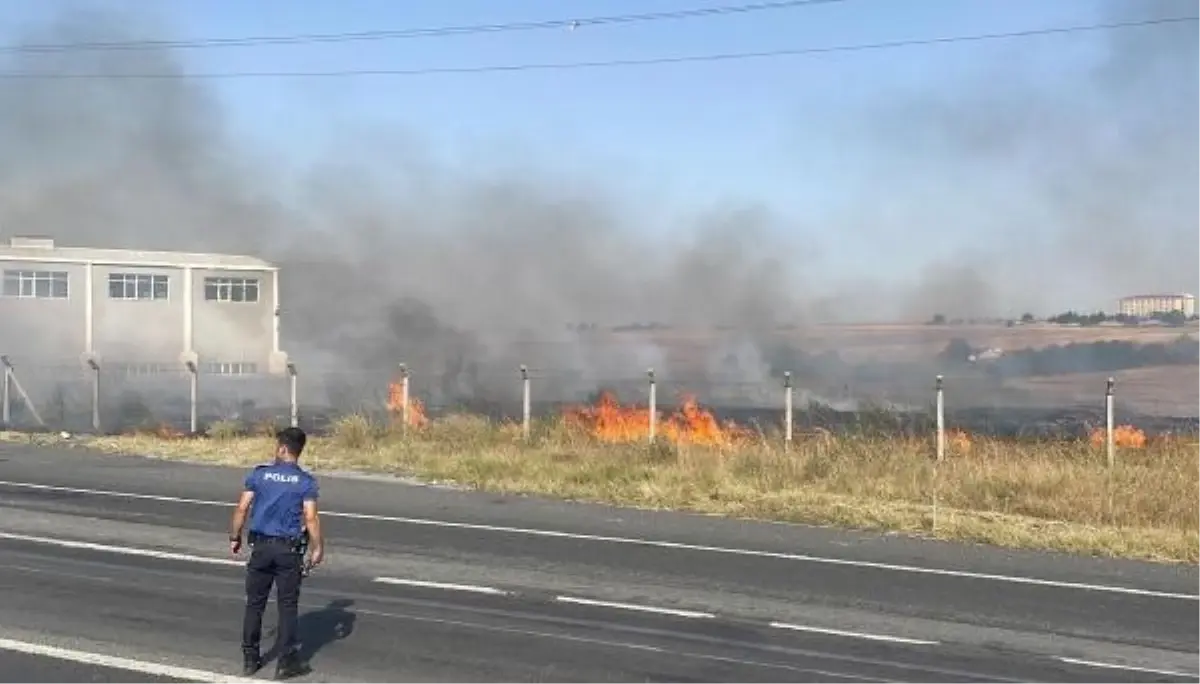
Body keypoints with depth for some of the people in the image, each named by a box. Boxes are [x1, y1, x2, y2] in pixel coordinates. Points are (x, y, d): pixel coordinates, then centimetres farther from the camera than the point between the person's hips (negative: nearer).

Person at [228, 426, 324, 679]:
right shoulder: (306, 481, -5)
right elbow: (310, 518, -10)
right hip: (289, 549, -1)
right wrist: (318, 549, 0)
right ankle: (286, 662, 6)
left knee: (254, 603, 11)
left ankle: (250, 658, 17)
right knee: (288, 606, 5)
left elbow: (242, 509, -2)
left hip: (261, 546, 2)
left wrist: (235, 537, 11)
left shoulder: (259, 474, 0)